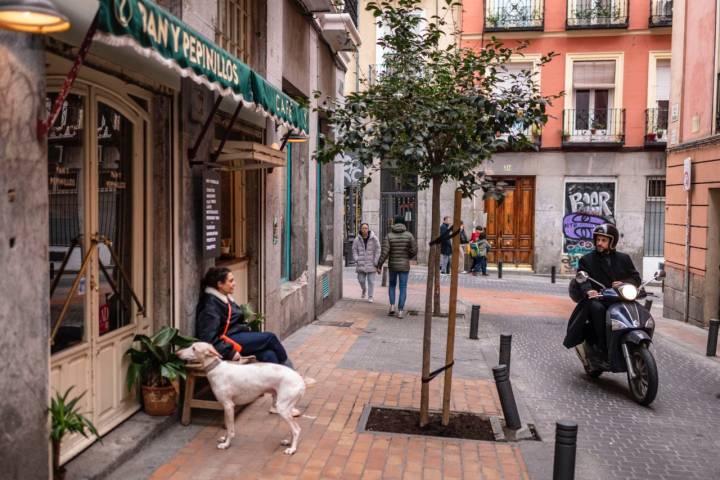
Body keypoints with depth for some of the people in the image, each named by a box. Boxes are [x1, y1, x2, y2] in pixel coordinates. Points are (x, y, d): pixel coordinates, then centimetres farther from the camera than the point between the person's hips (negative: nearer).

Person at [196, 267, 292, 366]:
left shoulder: (225, 298, 15)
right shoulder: (211, 304, -14)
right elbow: (209, 337, -21)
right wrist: (229, 352, -24)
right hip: (226, 341, -9)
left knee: (268, 355, -15)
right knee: (270, 337, -13)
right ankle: (286, 364, 6)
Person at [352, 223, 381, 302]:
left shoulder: (374, 238, -6)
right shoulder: (357, 239, -1)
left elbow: (377, 250, -3)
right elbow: (354, 250, 7)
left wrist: (375, 262, -7)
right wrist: (357, 260, -5)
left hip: (371, 263, -1)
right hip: (361, 264, 2)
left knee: (371, 281, -1)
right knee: (361, 280, 4)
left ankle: (370, 297, 11)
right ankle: (364, 290, 36)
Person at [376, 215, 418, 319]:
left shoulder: (388, 236, -7)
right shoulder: (409, 235, -7)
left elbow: (384, 252, -15)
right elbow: (414, 250, -8)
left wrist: (379, 265, -9)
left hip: (392, 265, 1)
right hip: (404, 266, -1)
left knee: (392, 285, 22)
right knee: (403, 288, 7)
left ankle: (392, 305, 9)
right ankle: (400, 311, 3)